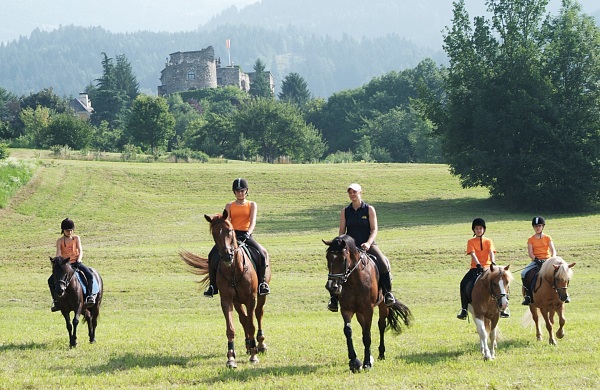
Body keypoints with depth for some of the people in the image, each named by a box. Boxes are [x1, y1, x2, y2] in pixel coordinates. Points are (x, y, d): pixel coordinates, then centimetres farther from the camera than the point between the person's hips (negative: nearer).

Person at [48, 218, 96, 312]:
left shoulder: (76, 238, 4)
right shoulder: (60, 241, 2)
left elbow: (80, 251, -4)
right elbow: (58, 254, -8)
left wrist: (78, 260, -24)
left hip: (76, 263, 0)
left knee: (90, 275, -27)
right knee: (51, 280, -17)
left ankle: (89, 296, -19)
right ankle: (56, 301, -6)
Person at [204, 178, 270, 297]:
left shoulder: (252, 205, 9)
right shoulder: (229, 206, 12)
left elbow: (252, 221, -6)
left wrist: (248, 234, -25)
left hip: (246, 236, -1)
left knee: (262, 254, -26)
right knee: (213, 256, -19)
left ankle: (262, 283, -11)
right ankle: (213, 286, -8)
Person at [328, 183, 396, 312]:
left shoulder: (369, 209, 3)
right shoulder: (345, 211, 10)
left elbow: (374, 229, -2)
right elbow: (342, 231, 9)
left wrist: (368, 243, -18)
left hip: (368, 245, -1)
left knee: (383, 264, -27)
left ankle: (387, 293, -13)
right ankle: (334, 297, -16)